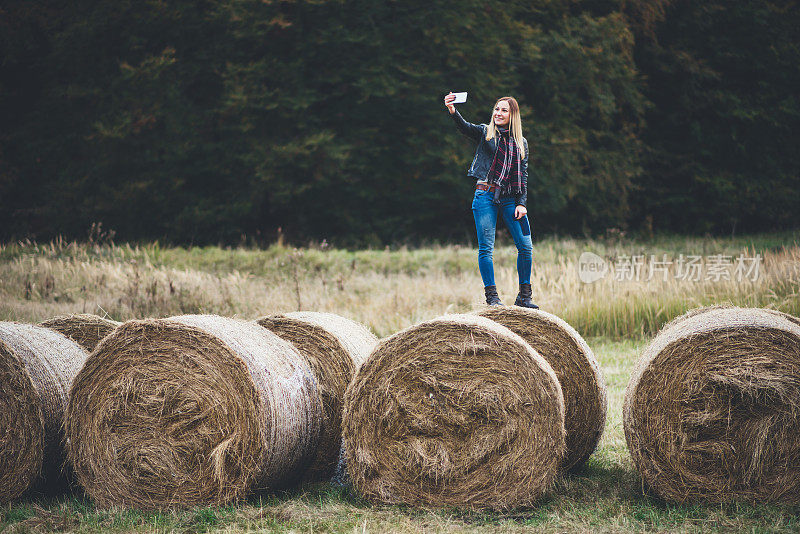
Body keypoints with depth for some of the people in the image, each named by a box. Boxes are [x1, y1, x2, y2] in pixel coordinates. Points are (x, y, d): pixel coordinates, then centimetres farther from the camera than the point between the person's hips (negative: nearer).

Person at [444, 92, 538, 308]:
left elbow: (523, 175, 11)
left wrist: (521, 203, 0)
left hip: (510, 198, 2)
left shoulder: (521, 142, 14)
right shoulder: (485, 132, 7)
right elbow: (465, 127, -13)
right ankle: (491, 296, -1)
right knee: (486, 248, -6)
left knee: (525, 246, -3)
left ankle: (524, 297, 9)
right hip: (486, 194, -2)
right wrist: (453, 112, -34)